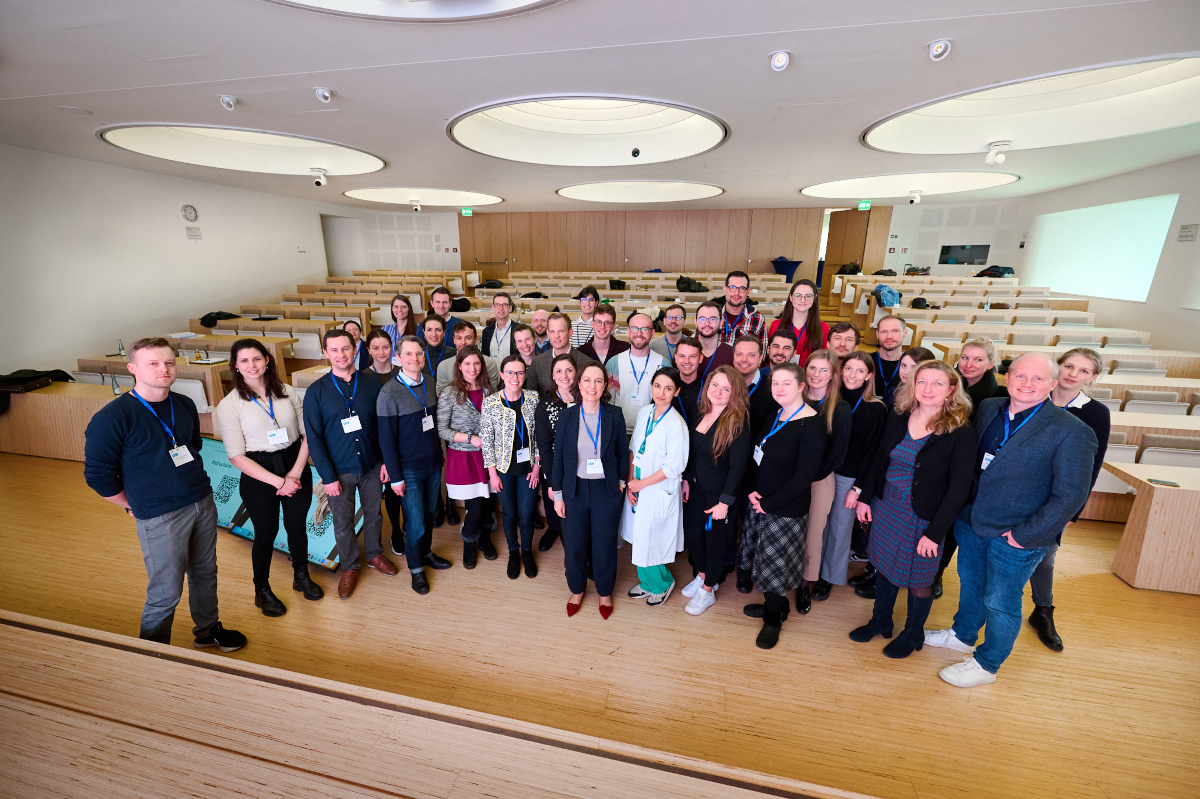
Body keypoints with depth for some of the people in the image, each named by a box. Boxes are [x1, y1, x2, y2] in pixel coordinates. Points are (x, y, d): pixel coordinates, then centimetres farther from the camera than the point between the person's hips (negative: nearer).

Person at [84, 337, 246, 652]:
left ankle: (208, 630, 40)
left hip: (204, 503, 6)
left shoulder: (185, 405, 3)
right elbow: (97, 475, -9)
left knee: (205, 572, 19)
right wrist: (137, 505, -1)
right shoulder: (111, 418, -15)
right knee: (166, 592, 6)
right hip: (160, 518, -5)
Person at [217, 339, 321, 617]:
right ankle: (262, 591, 36)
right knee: (266, 532, 11)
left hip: (296, 470, 2)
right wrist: (278, 481, -16)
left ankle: (301, 577, 39)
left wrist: (296, 472, -11)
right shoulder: (229, 405, -8)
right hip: (258, 476, -2)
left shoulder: (287, 392, -2)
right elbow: (237, 456, -10)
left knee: (297, 524, 15)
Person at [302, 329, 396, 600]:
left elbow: (383, 425, 0)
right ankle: (349, 567, 36)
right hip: (339, 470, -1)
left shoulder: (371, 384, -5)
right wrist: (328, 476, -10)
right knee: (343, 522, 14)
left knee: (374, 514, 18)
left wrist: (386, 460, -3)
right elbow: (314, 438, -8)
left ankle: (374, 554, 42)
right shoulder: (316, 391, -9)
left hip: (372, 465, 1)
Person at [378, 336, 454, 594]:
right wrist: (395, 477, -12)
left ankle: (426, 552, 42)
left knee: (429, 513, 19)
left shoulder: (429, 383, 1)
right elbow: (386, 438, -13)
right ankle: (416, 568, 27)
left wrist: (439, 453, 11)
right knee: (415, 522, 5)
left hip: (433, 464, 5)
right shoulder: (389, 393, -16)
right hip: (409, 469, -5)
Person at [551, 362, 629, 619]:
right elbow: (558, 457, -1)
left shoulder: (615, 415, -7)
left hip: (606, 491, -1)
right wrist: (557, 494, 0)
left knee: (605, 545, 12)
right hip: (574, 490, 1)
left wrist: (621, 481, 0)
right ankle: (577, 590, 42)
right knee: (574, 545, 13)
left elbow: (623, 452, 4)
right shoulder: (566, 417, -6)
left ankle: (605, 593, 39)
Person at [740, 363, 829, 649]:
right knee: (761, 558, 19)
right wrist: (752, 491, -5)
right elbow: (756, 456, 9)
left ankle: (772, 621, 31)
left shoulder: (812, 425, -20)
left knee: (775, 563, 7)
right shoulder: (773, 417, 4)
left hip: (786, 511, -7)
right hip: (760, 503, 7)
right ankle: (775, 605, 43)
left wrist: (768, 502, -16)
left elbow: (805, 476, -21)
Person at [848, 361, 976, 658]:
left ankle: (913, 634, 39)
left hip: (923, 519, -4)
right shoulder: (898, 417, -3)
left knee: (918, 580, 13)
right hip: (885, 508, 4)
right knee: (885, 566, 19)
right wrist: (864, 496, 5)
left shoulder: (961, 433, -15)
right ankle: (881, 622, 41)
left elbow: (959, 488, -14)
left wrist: (935, 532, -16)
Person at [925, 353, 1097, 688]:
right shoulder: (988, 408, -1)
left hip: (1015, 538, -5)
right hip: (971, 522, 5)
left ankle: (986, 665, 35)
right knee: (971, 585, 24)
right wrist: (965, 506, 7)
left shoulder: (1072, 433, -17)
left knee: (1001, 602, 13)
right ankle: (963, 635, 48)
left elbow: (1070, 495, -16)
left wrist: (1025, 535, -17)